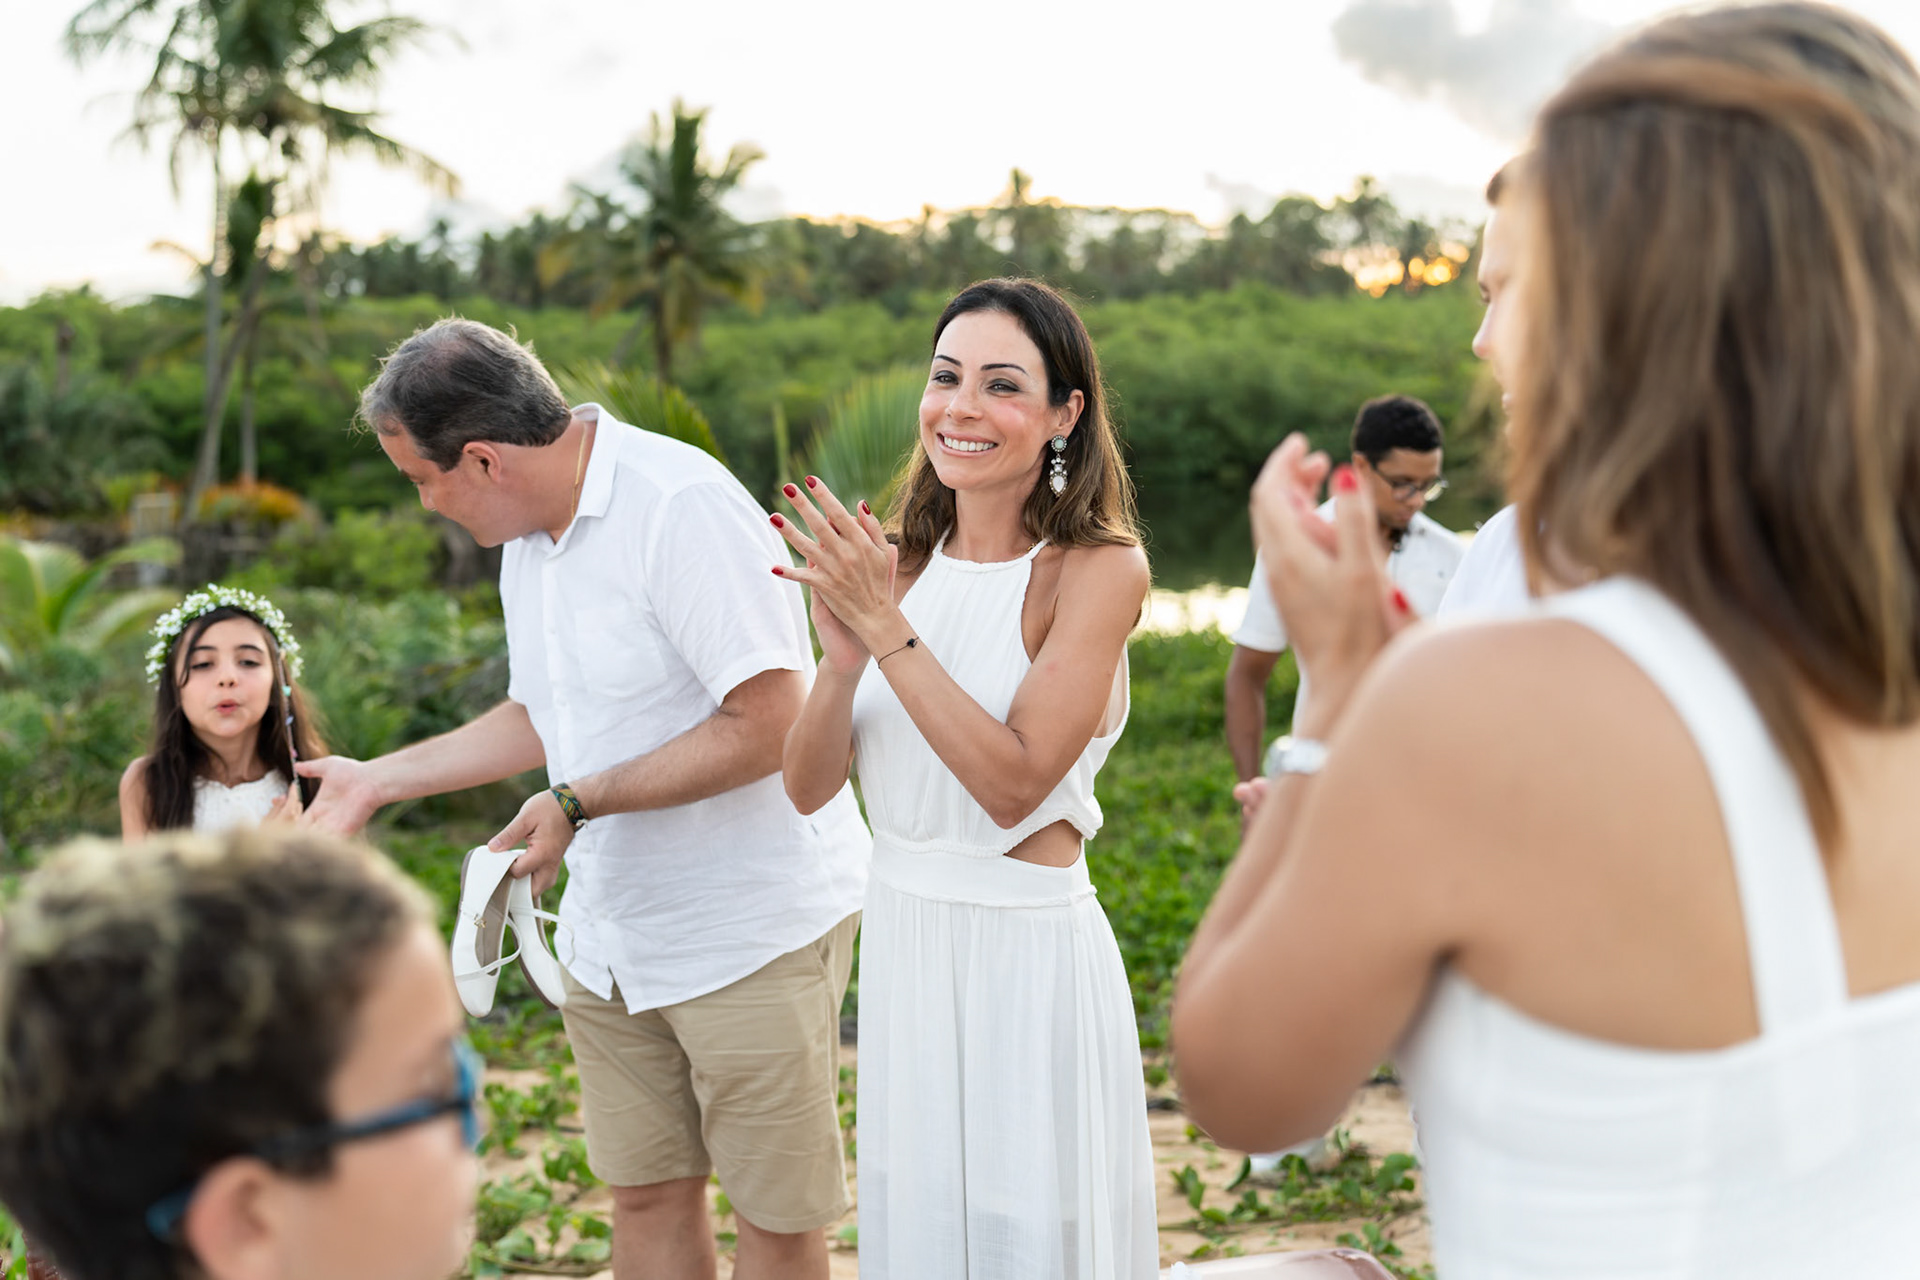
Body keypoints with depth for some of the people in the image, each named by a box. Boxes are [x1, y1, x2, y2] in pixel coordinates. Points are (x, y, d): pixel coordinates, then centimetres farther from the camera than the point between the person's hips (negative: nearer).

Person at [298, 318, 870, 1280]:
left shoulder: (682, 505, -21)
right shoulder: (527, 533, 9)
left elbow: (769, 724, -25)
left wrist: (580, 803, -21)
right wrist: (376, 780, 18)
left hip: (753, 926, -8)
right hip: (613, 934, 8)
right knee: (644, 1197, 14)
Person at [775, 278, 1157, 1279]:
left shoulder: (1099, 568, -13)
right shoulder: (899, 559, 1)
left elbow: (1014, 782, -20)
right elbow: (808, 785, -1)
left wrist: (887, 626, -23)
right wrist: (843, 654, -19)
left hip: (1028, 950, -5)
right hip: (899, 940, 5)